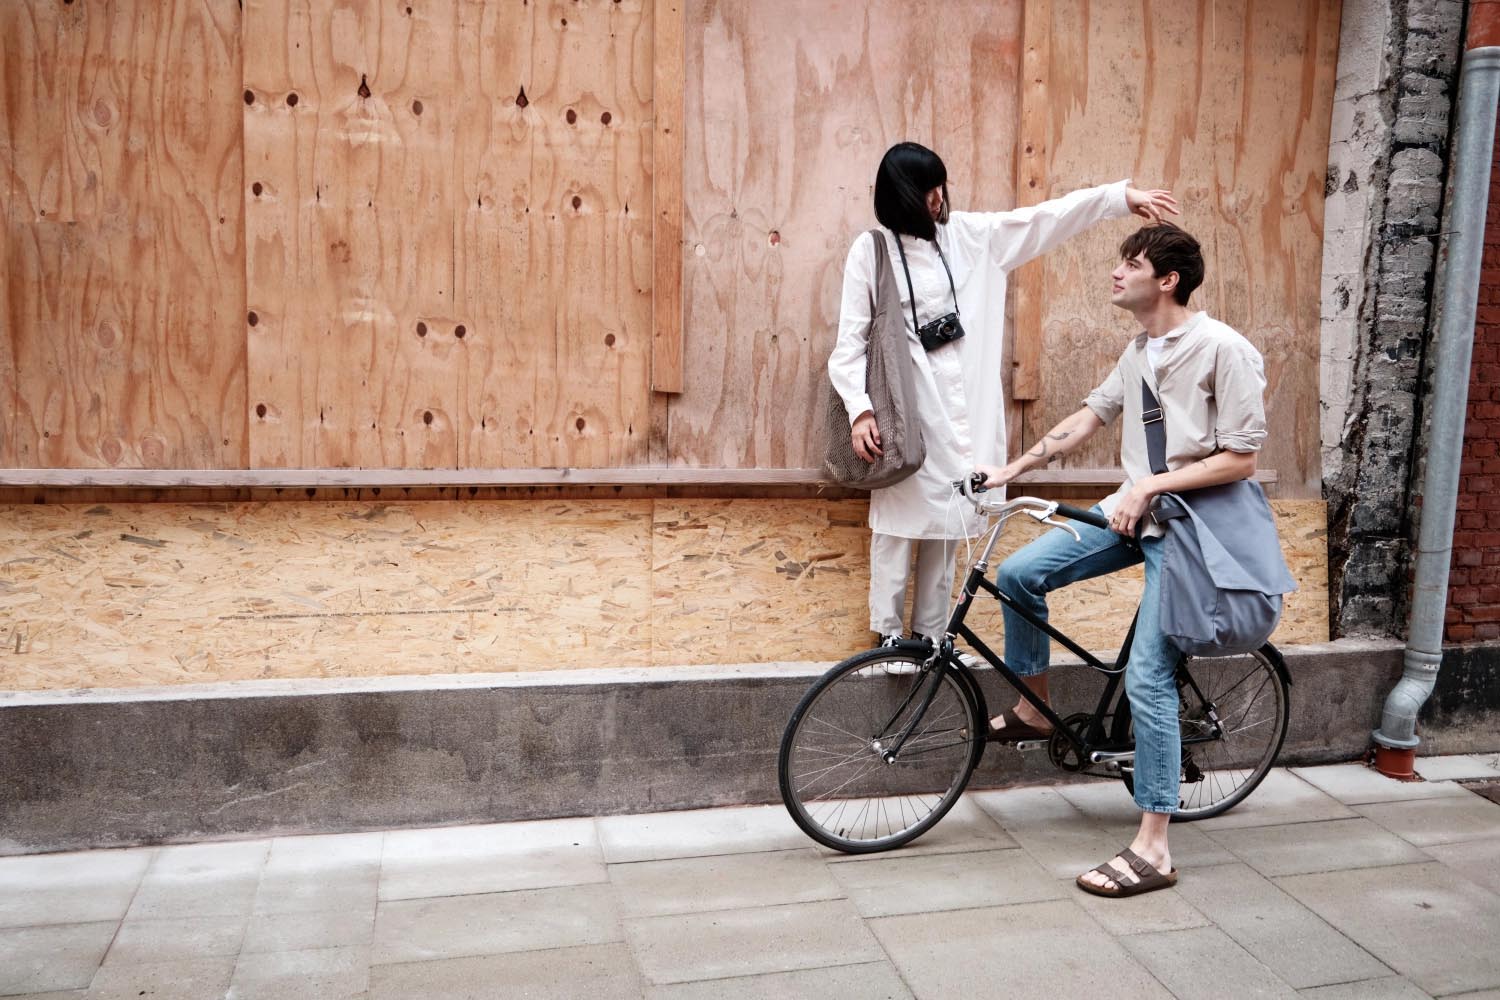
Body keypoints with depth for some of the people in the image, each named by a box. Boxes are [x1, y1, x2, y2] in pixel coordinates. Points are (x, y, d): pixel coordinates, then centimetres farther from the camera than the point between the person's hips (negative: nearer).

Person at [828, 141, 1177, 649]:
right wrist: (860, 410, -16)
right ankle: (888, 634, 10)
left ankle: (930, 631, 19)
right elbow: (850, 341, -6)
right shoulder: (871, 250, -4)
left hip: (961, 407, 5)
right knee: (898, 519, -3)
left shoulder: (967, 234, 9)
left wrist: (1120, 196, 11)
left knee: (948, 519, 9)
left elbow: (1043, 219, 14)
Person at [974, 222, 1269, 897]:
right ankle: (1034, 709, 17)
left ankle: (1153, 849, -1)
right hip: (1132, 511, 8)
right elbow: (1091, 416, 15)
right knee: (1019, 574, -5)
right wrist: (1011, 470, 11)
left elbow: (1240, 459, -17)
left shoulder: (1223, 349, -16)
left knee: (1147, 679, -12)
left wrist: (1151, 486, -21)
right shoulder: (1139, 351, 10)